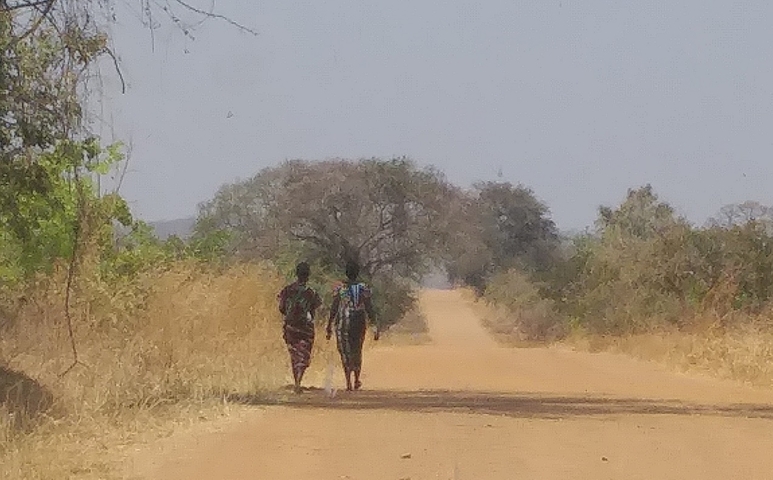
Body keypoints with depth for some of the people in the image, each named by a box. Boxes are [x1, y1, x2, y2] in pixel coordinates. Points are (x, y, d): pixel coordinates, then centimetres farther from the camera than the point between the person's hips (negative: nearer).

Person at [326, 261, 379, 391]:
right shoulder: (364, 288, 1)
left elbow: (334, 308, -3)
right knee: (357, 351, 18)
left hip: (343, 323, -2)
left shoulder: (339, 287, -3)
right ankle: (356, 380, 21)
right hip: (359, 323, 2)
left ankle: (348, 381, -11)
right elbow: (369, 309, 0)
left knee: (345, 352, 1)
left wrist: (329, 326, 3)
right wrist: (375, 327, 4)